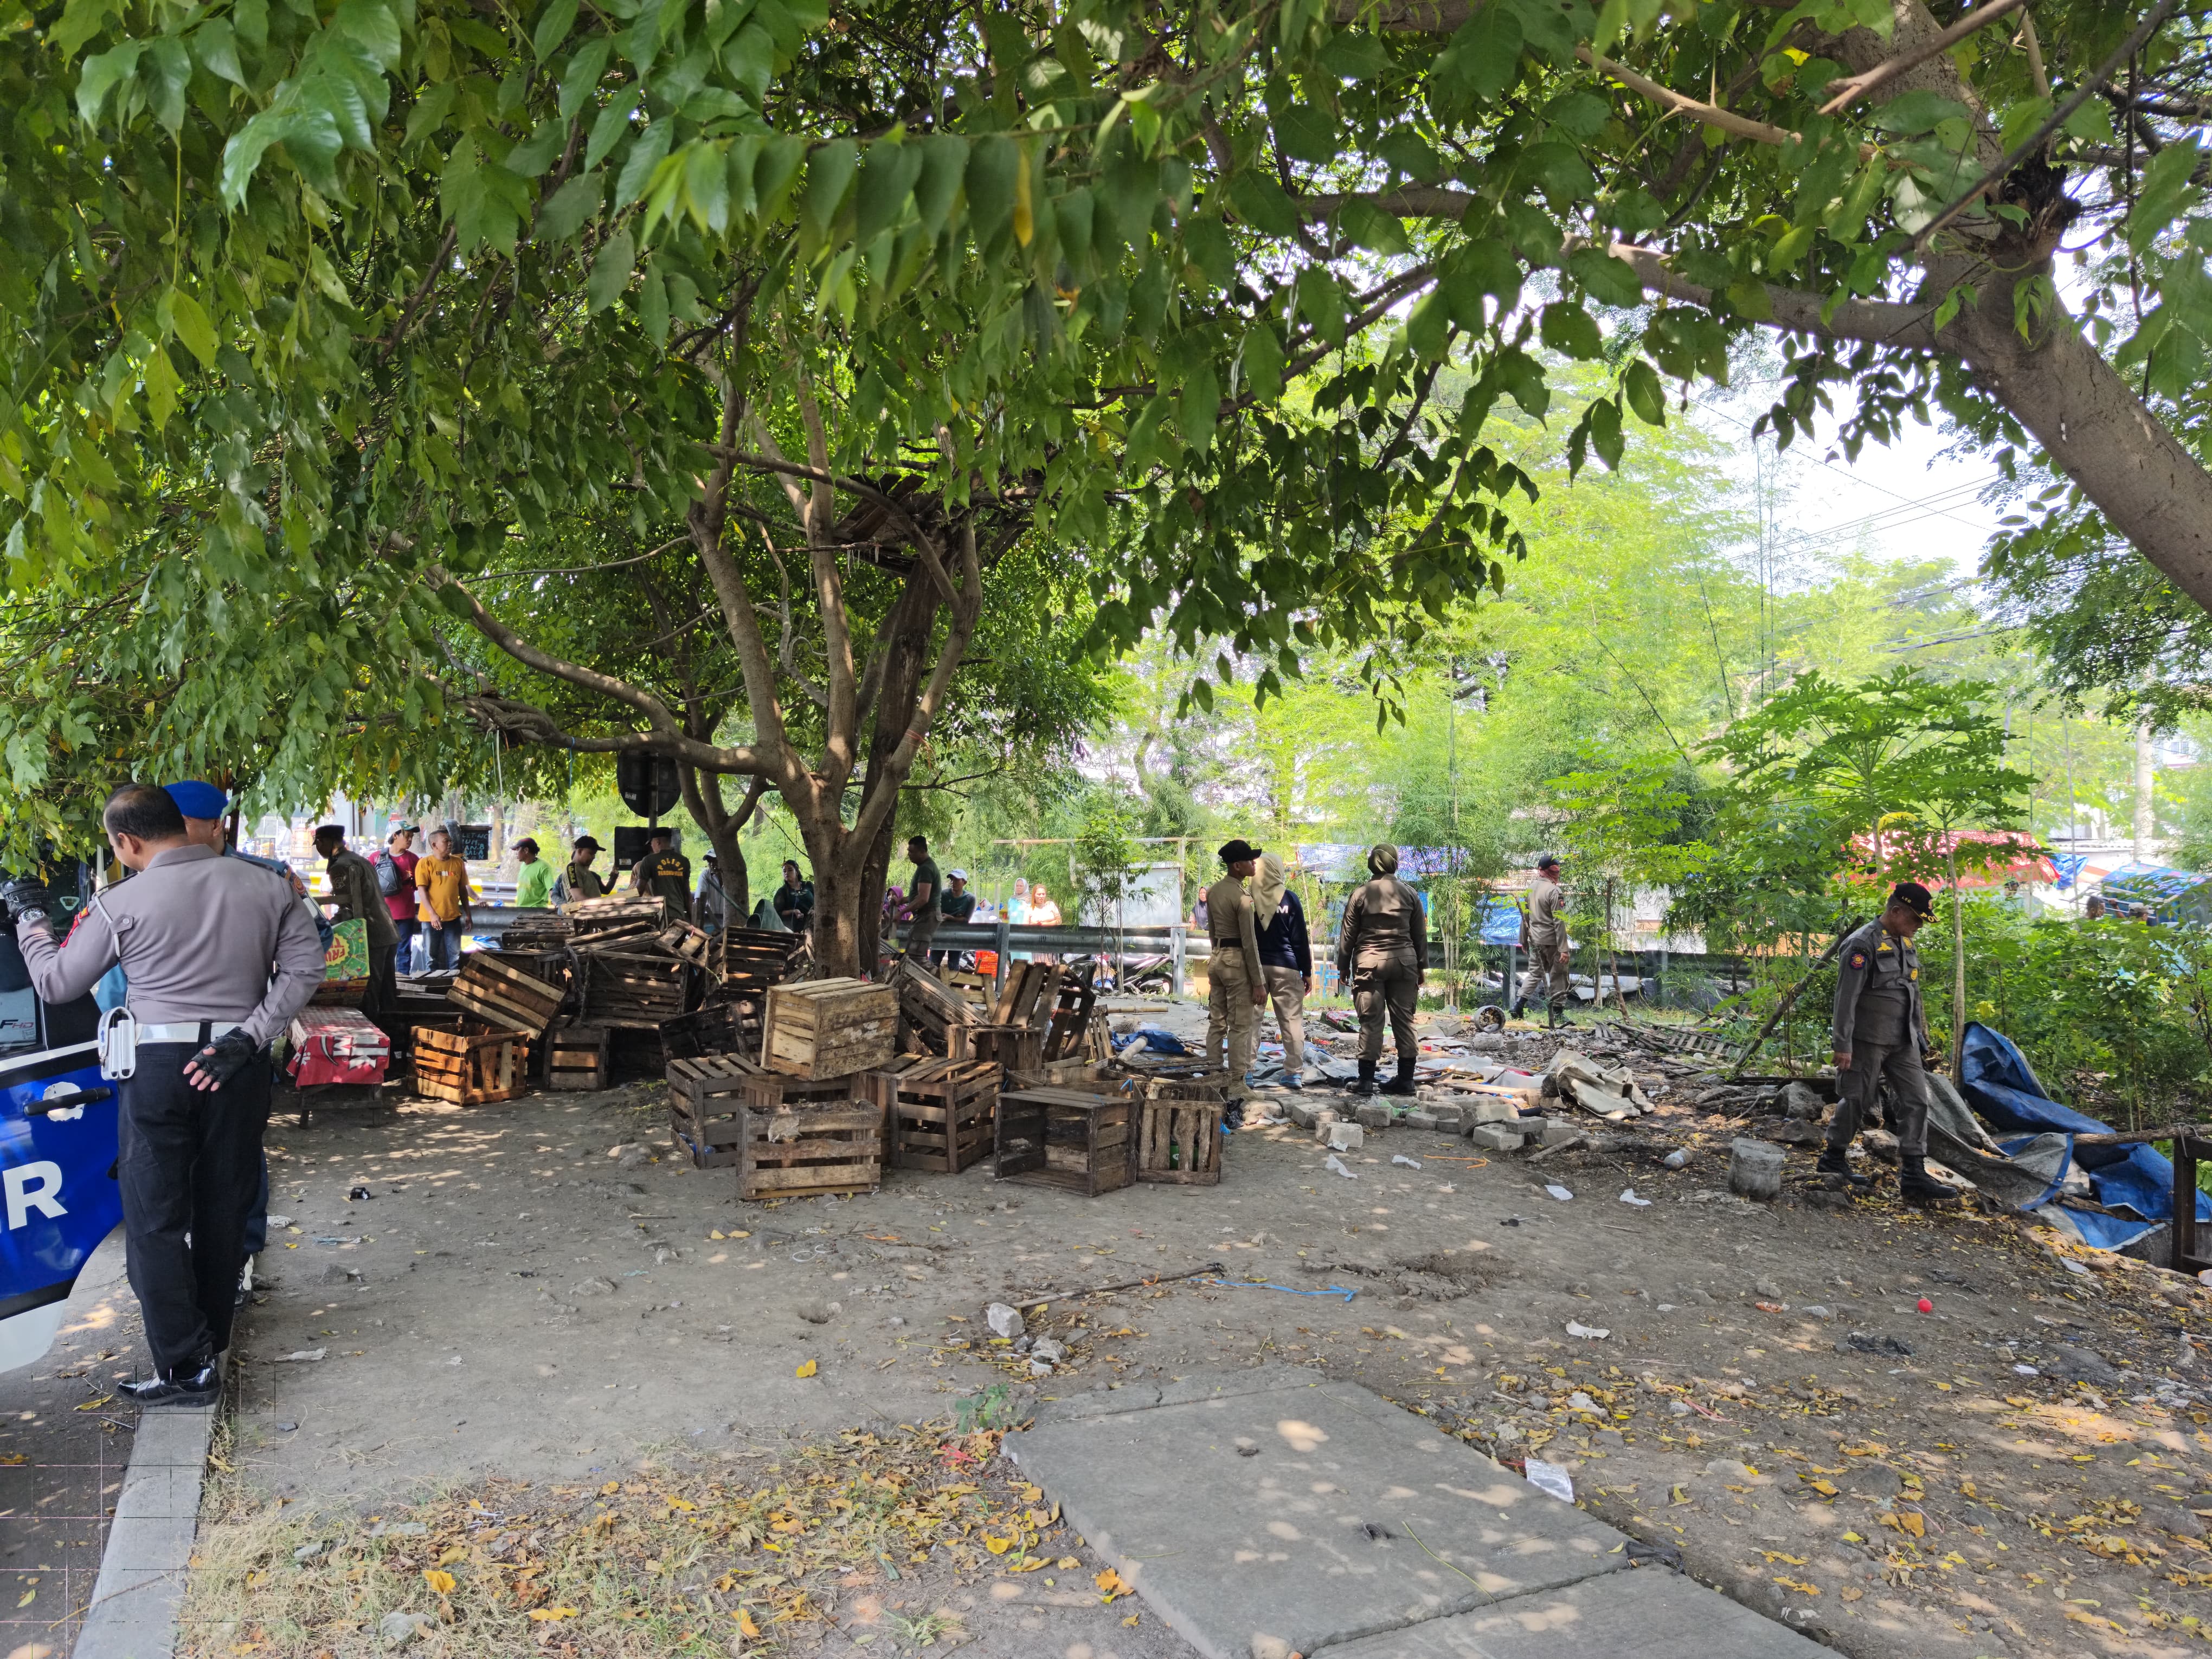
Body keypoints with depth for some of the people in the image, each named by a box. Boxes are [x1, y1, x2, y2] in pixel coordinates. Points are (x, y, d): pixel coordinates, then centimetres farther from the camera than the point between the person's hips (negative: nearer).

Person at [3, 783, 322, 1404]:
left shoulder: (123, 903, -9)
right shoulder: (264, 885, -1)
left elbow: (55, 983, 3)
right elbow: (306, 964, -4)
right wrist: (249, 1035, -5)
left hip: (158, 1067, -3)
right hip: (237, 1066, 3)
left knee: (155, 1221, 6)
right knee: (223, 1211, 15)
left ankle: (187, 1366, 5)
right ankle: (213, 1338, 29)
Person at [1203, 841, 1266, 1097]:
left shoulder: (1212, 891, 8)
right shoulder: (1242, 897, -18)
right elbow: (1249, 942, -17)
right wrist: (1258, 982, -14)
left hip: (1216, 958, 8)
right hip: (1237, 961, -8)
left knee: (1216, 1021, 14)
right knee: (1241, 1026, -2)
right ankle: (1237, 1085, 1)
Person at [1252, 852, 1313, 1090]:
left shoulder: (1250, 898, -1)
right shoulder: (1289, 898, -3)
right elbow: (1301, 939, 0)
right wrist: (1307, 972, 6)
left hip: (1255, 966, 1)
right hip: (1285, 967, -1)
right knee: (1292, 1019, 3)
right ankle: (1295, 1073, 1)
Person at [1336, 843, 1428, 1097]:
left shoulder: (1360, 894, -1)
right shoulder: (1409, 894, 5)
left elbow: (1348, 935, 1)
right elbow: (1420, 934, 8)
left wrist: (1343, 967, 9)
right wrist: (1422, 966, 16)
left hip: (1369, 962, -2)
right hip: (1404, 961, 2)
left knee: (1371, 1021, 0)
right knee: (1404, 1020, 7)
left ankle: (1366, 1080, -1)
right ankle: (1406, 1079, 9)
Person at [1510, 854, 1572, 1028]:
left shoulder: (1531, 890, 6)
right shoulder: (1555, 891, -15)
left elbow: (1525, 918, 13)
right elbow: (1559, 922, -18)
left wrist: (1524, 940, 23)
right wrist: (1564, 949, -18)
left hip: (1535, 941, 7)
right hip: (1552, 942, -7)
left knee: (1534, 973, 16)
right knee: (1558, 977, 4)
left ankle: (1518, 1005, 8)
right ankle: (1558, 1015, 7)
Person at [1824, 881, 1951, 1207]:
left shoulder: (1905, 944, 10)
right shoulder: (1862, 945, -16)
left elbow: (1913, 991, 19)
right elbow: (1846, 998, -19)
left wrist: (1920, 1031, 18)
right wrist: (1842, 1045, -20)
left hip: (1903, 1041, 8)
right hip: (1868, 1041, -8)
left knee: (1916, 1101, 1)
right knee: (1858, 1100, 2)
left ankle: (1914, 1176, 2)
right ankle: (1833, 1158, 20)